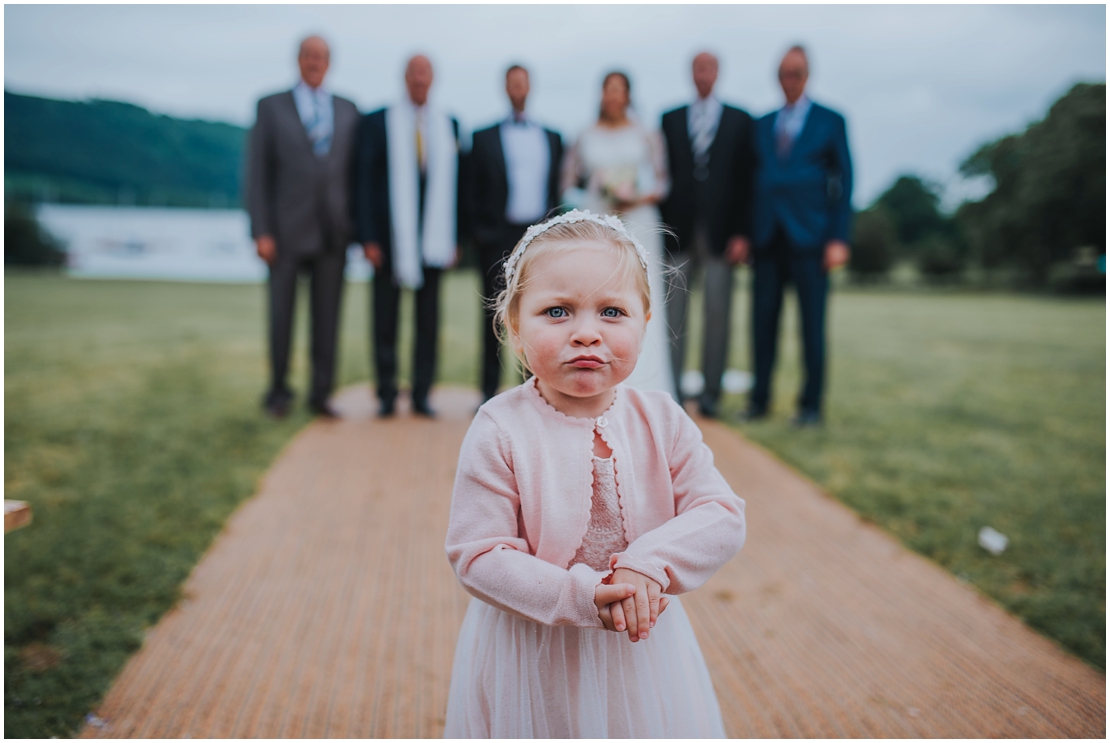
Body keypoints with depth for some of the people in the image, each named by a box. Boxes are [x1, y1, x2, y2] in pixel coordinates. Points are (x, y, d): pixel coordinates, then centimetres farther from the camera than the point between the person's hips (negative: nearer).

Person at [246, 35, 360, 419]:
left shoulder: (348, 111, 11)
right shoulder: (271, 107, 3)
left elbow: (355, 171, 11)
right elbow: (257, 173, -1)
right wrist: (260, 232, -9)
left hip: (333, 232, 2)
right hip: (286, 230, -2)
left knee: (327, 315, 3)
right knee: (281, 314, 3)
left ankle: (320, 393, 13)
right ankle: (278, 391, 18)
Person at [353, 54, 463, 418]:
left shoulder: (449, 124, 10)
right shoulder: (377, 122, 3)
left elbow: (456, 181, 11)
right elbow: (363, 181, 0)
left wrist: (457, 238, 5)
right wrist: (367, 237, -8)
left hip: (434, 236, 2)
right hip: (390, 235, -2)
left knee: (428, 319, 5)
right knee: (385, 318, 2)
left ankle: (421, 395, 14)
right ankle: (387, 395, 14)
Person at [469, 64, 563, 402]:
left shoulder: (552, 138, 14)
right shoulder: (485, 137, 7)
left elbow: (556, 188, 13)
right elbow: (475, 191, 4)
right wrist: (479, 233, -4)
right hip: (499, 236, -2)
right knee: (494, 316, 1)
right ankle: (489, 392, 8)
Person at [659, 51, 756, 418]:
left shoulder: (740, 120, 10)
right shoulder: (670, 119, 14)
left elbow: (748, 179, 5)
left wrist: (743, 232, -4)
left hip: (720, 232, -1)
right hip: (678, 232, 1)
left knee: (717, 313, -1)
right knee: (673, 312, -1)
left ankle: (710, 394, 7)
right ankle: (671, 391, 6)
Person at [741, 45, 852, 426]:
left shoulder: (831, 121, 7)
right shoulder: (762, 124, 17)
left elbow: (844, 182, 3)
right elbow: (753, 178, 14)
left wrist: (838, 238, -6)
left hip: (809, 236, -3)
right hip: (767, 235, 3)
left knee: (812, 323, 0)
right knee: (763, 319, 2)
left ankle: (811, 404, 9)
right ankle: (760, 399, 12)